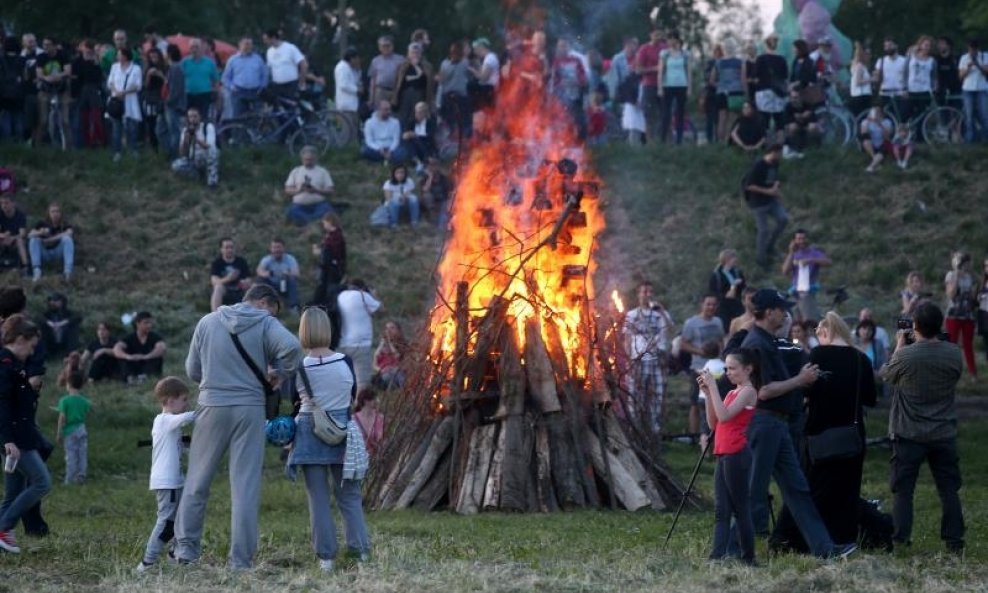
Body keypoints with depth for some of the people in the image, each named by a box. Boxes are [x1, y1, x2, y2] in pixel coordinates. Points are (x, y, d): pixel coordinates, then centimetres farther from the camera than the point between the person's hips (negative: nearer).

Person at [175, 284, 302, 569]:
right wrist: (280, 374, -4)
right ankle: (241, 560, 0)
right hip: (250, 409, -2)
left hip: (212, 407, 2)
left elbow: (192, 370, 9)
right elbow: (292, 347, -21)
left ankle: (186, 546, 11)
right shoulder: (265, 324, -3)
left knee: (198, 479, 13)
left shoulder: (208, 322, 7)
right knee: (246, 484, 1)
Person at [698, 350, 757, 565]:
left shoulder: (748, 391, -7)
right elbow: (713, 423, 14)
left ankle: (748, 557, 1)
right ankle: (718, 556, -5)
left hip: (737, 454, -9)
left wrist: (713, 387, -17)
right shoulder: (732, 393, 18)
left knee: (740, 507, -4)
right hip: (723, 454, 9)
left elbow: (724, 416, -20)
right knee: (721, 509, 0)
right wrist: (708, 393, 8)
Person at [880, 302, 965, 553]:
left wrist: (899, 346, 15)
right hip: (944, 435, 3)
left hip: (909, 435, -3)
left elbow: (886, 375, 2)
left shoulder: (905, 355, -17)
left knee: (903, 490, 5)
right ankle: (954, 541, 11)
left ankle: (899, 540, 2)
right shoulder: (954, 354, -7)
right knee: (949, 490, 10)